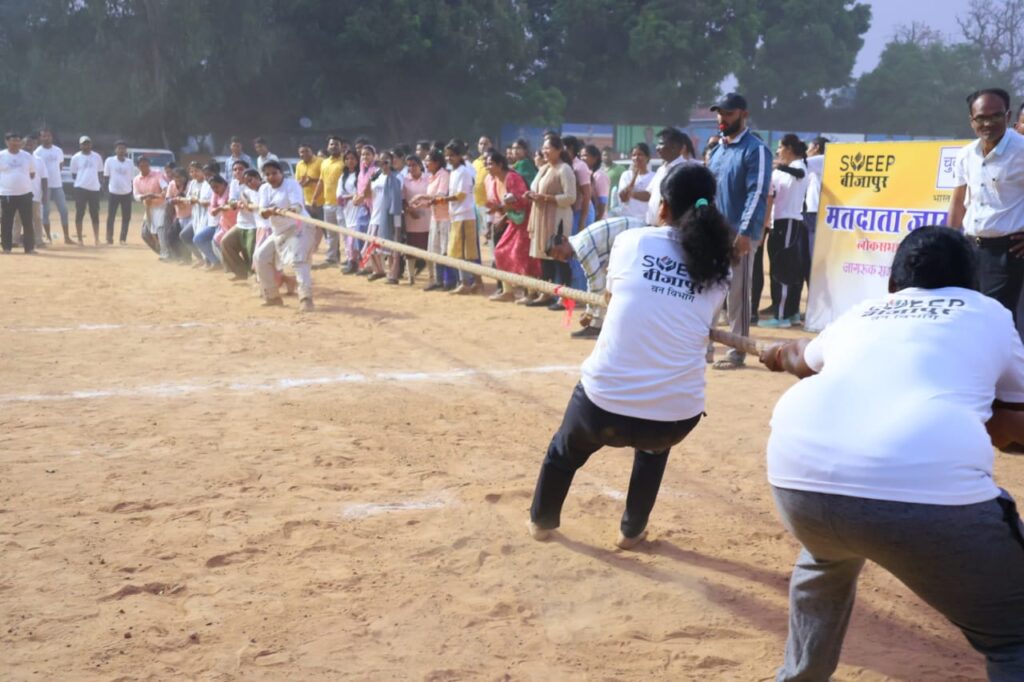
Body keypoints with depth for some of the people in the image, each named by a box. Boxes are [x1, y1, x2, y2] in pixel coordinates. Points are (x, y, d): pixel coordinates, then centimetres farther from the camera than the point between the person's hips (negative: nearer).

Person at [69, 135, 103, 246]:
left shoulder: (97, 157, 8)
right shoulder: (76, 158, 2)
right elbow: (73, 174, 5)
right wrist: (83, 178, -5)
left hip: (94, 188, 2)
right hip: (80, 188, -2)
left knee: (95, 214, 5)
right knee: (79, 213, 0)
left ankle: (96, 238, 11)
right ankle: (79, 239, 4)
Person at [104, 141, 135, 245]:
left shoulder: (130, 162, 7)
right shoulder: (110, 161, 0)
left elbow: (132, 179, 10)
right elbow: (106, 177, 4)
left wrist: (132, 192, 6)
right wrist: (107, 191, -1)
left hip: (126, 193, 2)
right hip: (113, 193, -2)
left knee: (126, 217, 3)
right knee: (111, 216, 0)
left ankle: (123, 238, 12)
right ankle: (109, 238, 6)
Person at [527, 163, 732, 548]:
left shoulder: (632, 241, 1)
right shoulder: (719, 269, 5)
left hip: (604, 403, -1)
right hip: (677, 416, 2)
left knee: (566, 448, 33)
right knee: (653, 444, 40)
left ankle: (541, 521, 53)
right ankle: (632, 531, 45)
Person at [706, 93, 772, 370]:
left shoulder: (755, 150, -8)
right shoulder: (717, 151, 17)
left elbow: (757, 193, -15)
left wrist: (744, 232, -21)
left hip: (738, 234, -8)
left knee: (738, 294, -3)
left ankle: (737, 352, 2)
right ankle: (704, 344, 19)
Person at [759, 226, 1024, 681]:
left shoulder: (860, 314, 33)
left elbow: (803, 359, 55)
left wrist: (779, 356, 77)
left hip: (799, 468, 5)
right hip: (921, 483, -4)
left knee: (827, 557, 39)